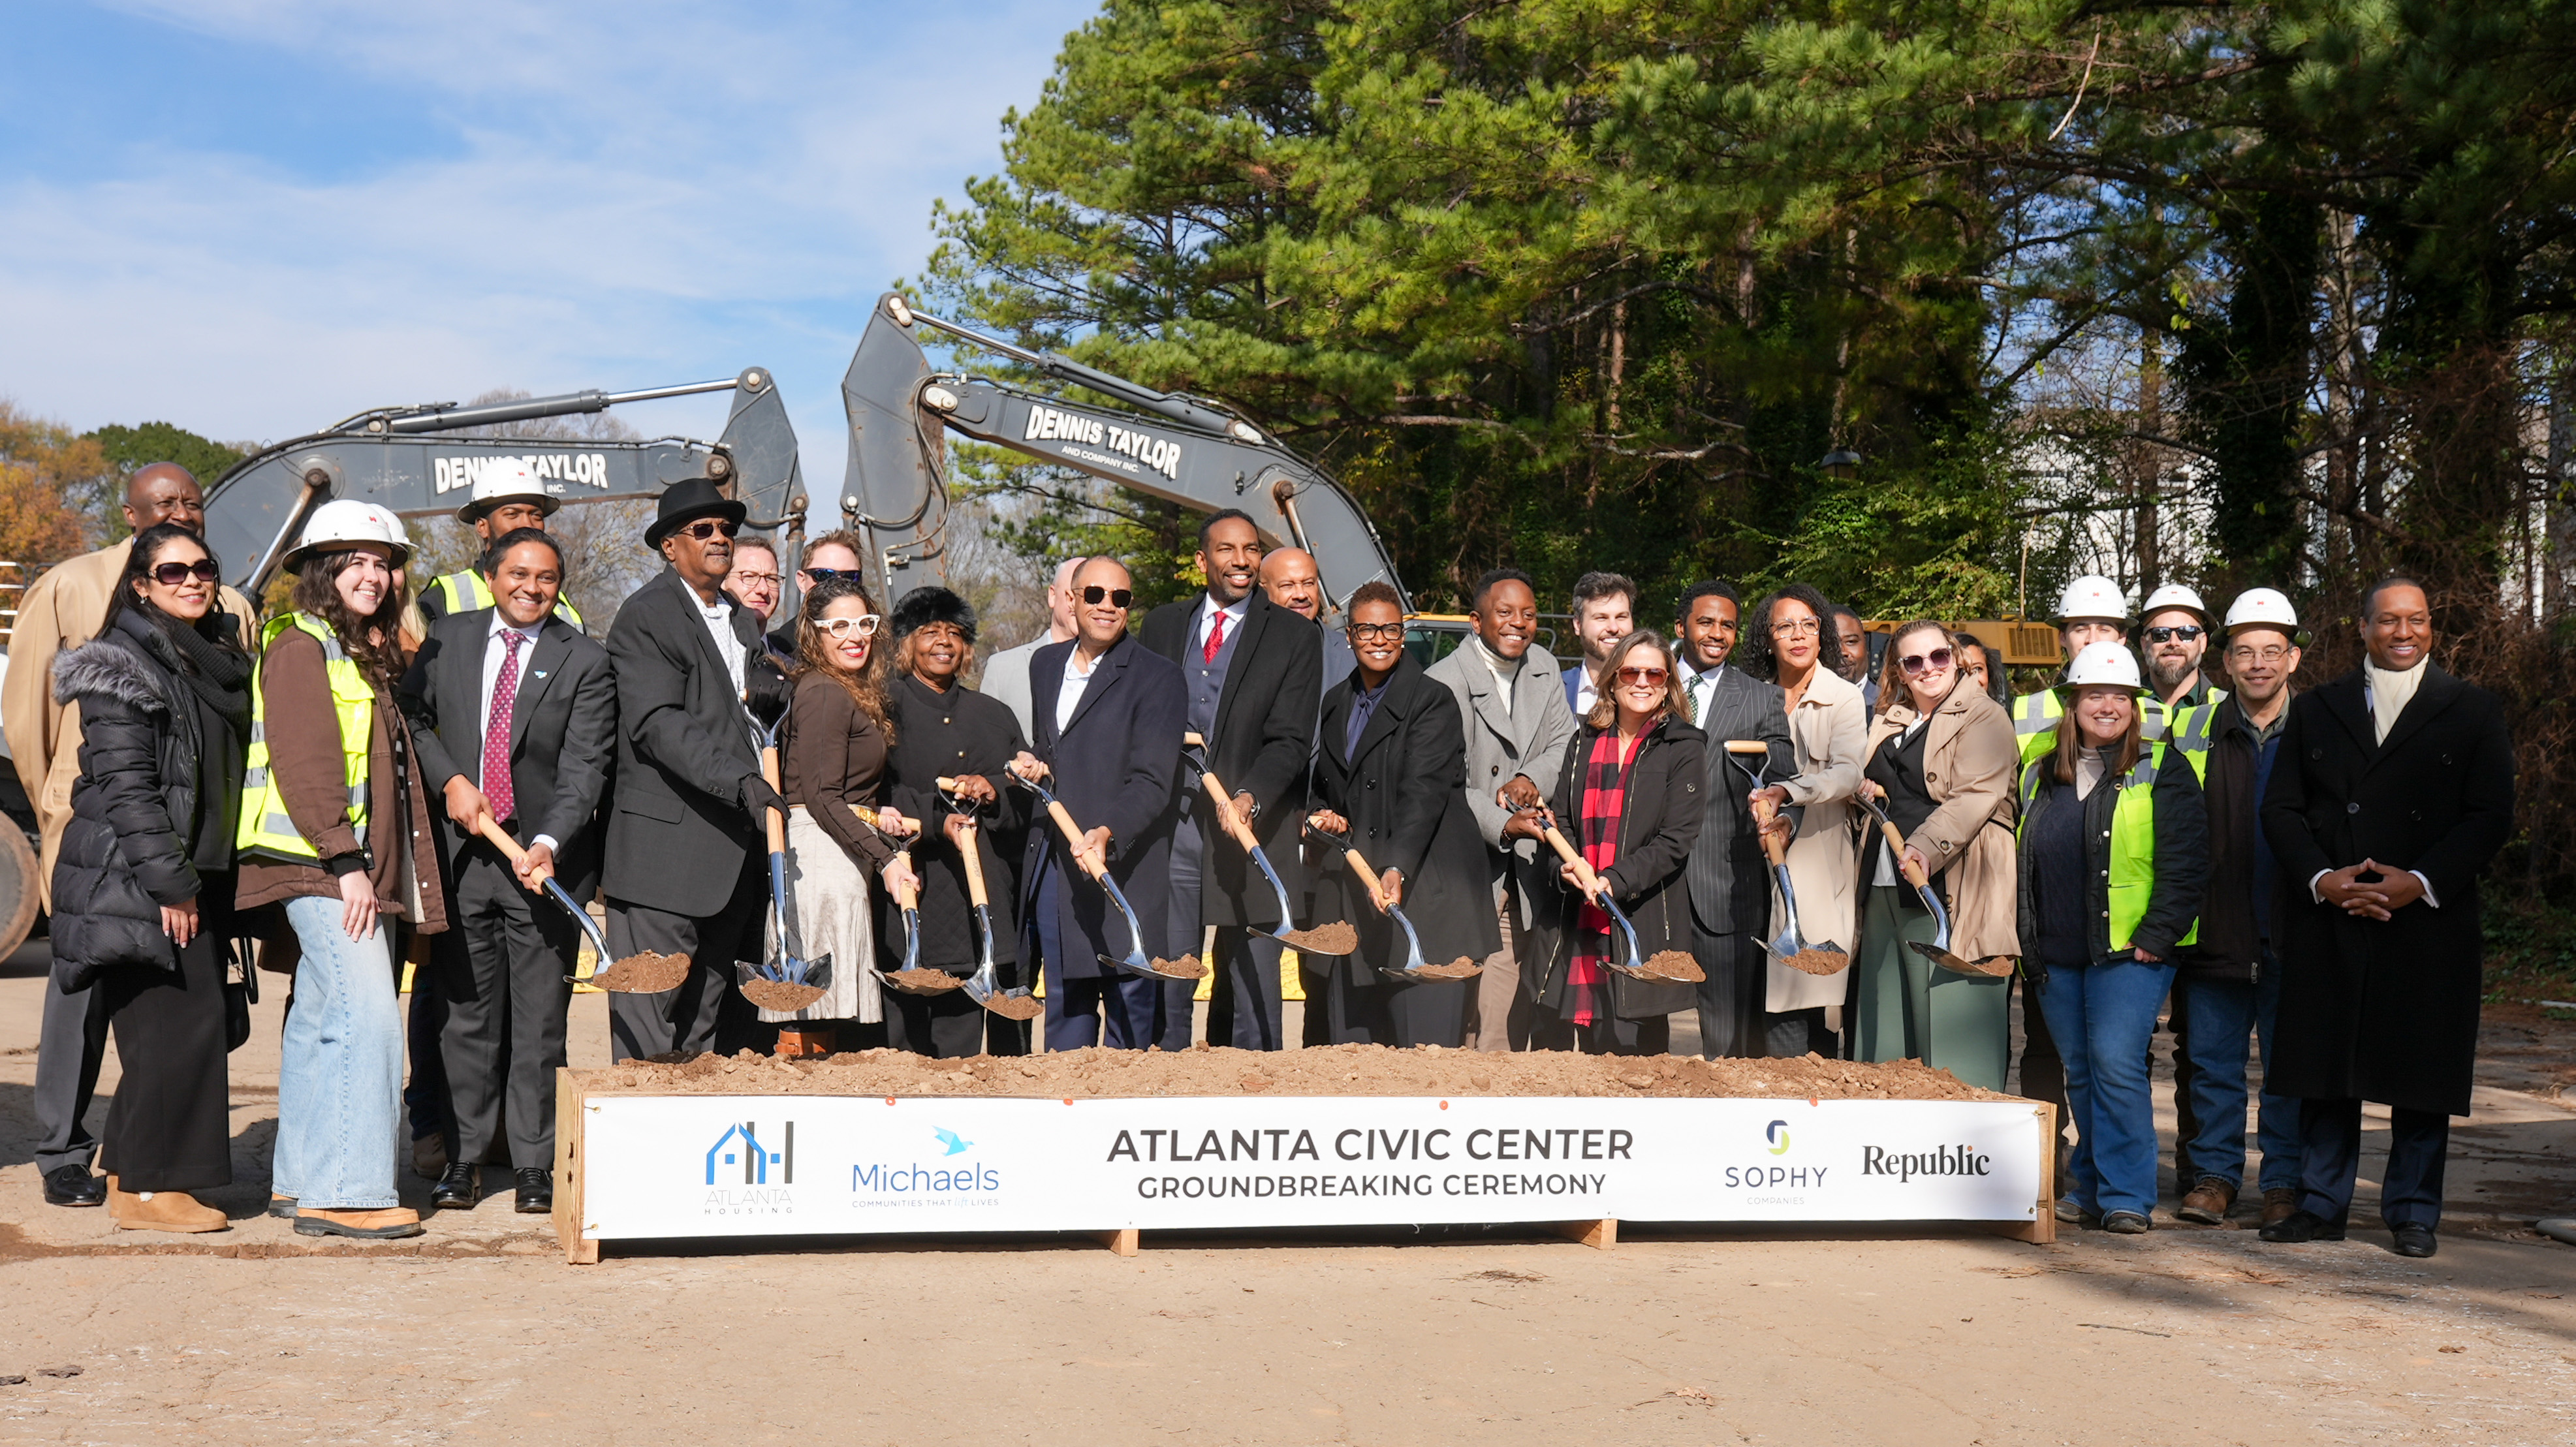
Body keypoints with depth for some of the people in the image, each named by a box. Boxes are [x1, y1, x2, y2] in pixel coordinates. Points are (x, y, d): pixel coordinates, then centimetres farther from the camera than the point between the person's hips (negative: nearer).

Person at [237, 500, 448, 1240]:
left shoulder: (366, 655, 21)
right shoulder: (299, 646, -8)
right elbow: (302, 763, -16)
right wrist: (346, 860, -21)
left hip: (356, 867, 9)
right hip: (321, 865, -9)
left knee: (321, 1020, 12)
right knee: (366, 1016, -15)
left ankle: (299, 1180, 18)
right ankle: (347, 1192, -14)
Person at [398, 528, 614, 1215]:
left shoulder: (585, 663, -3)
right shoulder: (448, 639, 7)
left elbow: (584, 768, -9)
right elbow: (408, 716, 15)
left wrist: (549, 843, -23)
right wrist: (448, 780, -3)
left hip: (545, 857, -2)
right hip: (461, 849, 2)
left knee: (540, 1018, 2)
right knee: (467, 1014, 8)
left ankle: (534, 1165, 11)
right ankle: (465, 1156, 17)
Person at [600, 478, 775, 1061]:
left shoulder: (742, 622, 21)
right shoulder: (645, 618, -6)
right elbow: (658, 724, -18)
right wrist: (740, 781, -27)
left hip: (735, 854, 8)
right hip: (667, 845, -8)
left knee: (712, 1019, 9)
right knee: (651, 1010, -6)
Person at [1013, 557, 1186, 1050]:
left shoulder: (1157, 677, -7)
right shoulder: (1044, 664, 15)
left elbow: (1153, 781, -15)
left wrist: (1107, 833, -30)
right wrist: (1031, 762, 7)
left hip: (1121, 865, -6)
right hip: (1051, 865, 6)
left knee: (1129, 1007, -1)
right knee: (1063, 1000, 13)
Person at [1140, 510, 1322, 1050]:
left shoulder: (1295, 636, 3)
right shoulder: (1163, 625, 13)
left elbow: (1291, 739, -5)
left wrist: (1250, 797, -23)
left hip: (1251, 825, -2)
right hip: (1170, 825, 2)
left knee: (1253, 990, 2)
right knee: (1163, 987, 2)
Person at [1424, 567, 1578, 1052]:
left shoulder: (1544, 669, 14)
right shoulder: (1444, 682, -8)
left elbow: (1564, 743, 10)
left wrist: (1531, 778, -11)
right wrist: (1502, 826, -25)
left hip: (1525, 869, 6)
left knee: (1506, 1018, 4)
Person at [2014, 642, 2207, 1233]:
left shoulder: (2160, 771, 0)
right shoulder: (2041, 775, 14)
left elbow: (2185, 862, -6)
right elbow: (2021, 862, 21)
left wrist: (2158, 936, -13)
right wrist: (2025, 942, 14)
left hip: (2130, 950, -5)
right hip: (2058, 956, 5)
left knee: (2116, 1063, -13)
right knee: (2080, 1073, 11)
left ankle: (2126, 1197, -7)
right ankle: (2089, 1187, 21)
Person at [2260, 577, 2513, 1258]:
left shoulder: (2474, 712, 7)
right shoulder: (2315, 710, 12)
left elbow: (2491, 817, -1)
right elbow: (2281, 808, 7)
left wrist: (2418, 881, -13)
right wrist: (2322, 878, -10)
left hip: (2428, 921, -2)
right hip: (2326, 921, 2)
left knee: (2422, 1072, 1)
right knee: (2324, 1070, 4)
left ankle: (2412, 1212, 13)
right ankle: (2322, 1205, 14)